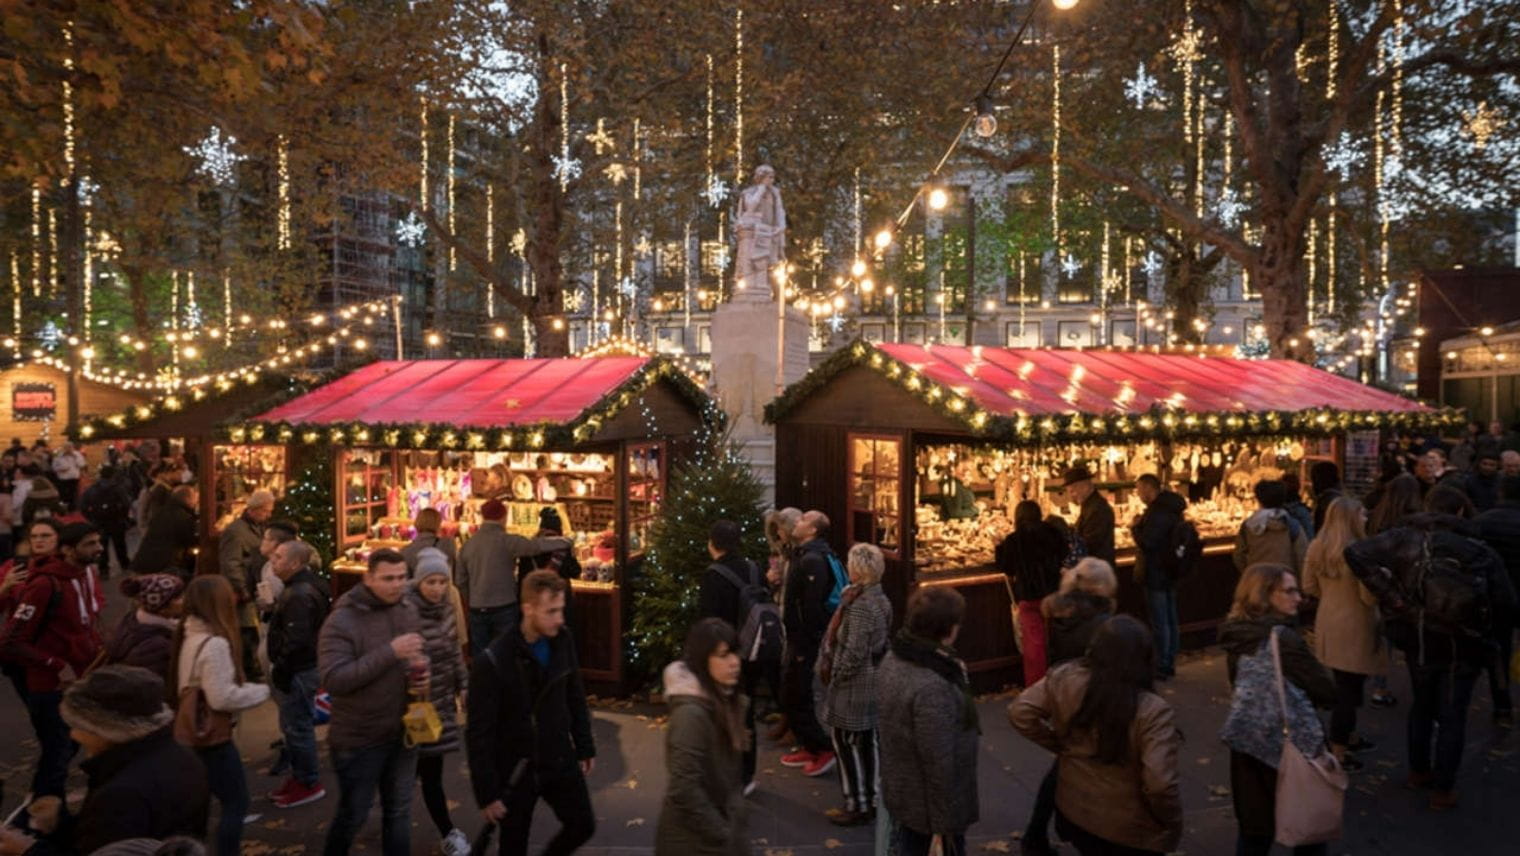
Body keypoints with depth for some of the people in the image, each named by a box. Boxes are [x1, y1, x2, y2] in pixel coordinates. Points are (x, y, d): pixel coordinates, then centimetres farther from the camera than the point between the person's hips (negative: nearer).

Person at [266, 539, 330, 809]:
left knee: (297, 726, -1)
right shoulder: (304, 586, 11)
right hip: (302, 666, 11)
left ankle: (309, 784, 10)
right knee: (293, 725, 19)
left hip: (298, 670, -11)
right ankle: (299, 776, 30)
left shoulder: (300, 594, -23)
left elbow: (295, 640, -28)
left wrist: (281, 671, -21)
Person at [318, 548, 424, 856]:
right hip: (359, 738, -5)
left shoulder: (408, 611, 1)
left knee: (399, 811, 18)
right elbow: (333, 680, -27)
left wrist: (420, 668, -7)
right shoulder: (342, 620, -18)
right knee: (352, 816, 12)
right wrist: (390, 652, -32)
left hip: (403, 733, 5)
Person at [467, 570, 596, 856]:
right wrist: (486, 792, -15)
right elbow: (478, 733, -18)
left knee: (583, 825, 14)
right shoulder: (492, 662, -25)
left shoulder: (562, 641, -8)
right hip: (516, 770, -4)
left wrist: (584, 746, 10)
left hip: (560, 760, 5)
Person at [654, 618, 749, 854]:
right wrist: (721, 837, -18)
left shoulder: (721, 700, 1)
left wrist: (734, 819, 6)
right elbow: (684, 790, -27)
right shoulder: (691, 713, -25)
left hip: (722, 824, 8)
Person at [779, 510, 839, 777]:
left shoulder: (813, 559, -22)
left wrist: (804, 646, -23)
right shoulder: (808, 555, 12)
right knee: (793, 694, 17)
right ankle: (808, 747, 27)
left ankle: (824, 748, 7)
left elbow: (812, 606, -26)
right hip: (798, 636, 10)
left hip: (805, 639, -10)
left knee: (795, 697, -2)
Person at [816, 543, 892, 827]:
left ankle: (858, 805, 12)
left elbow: (854, 652, -25)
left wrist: (834, 675, -9)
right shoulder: (881, 600, 5)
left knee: (847, 743, 4)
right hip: (874, 684, 9)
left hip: (854, 686, -9)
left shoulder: (859, 605, -23)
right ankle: (872, 799, 27)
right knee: (868, 743, 17)